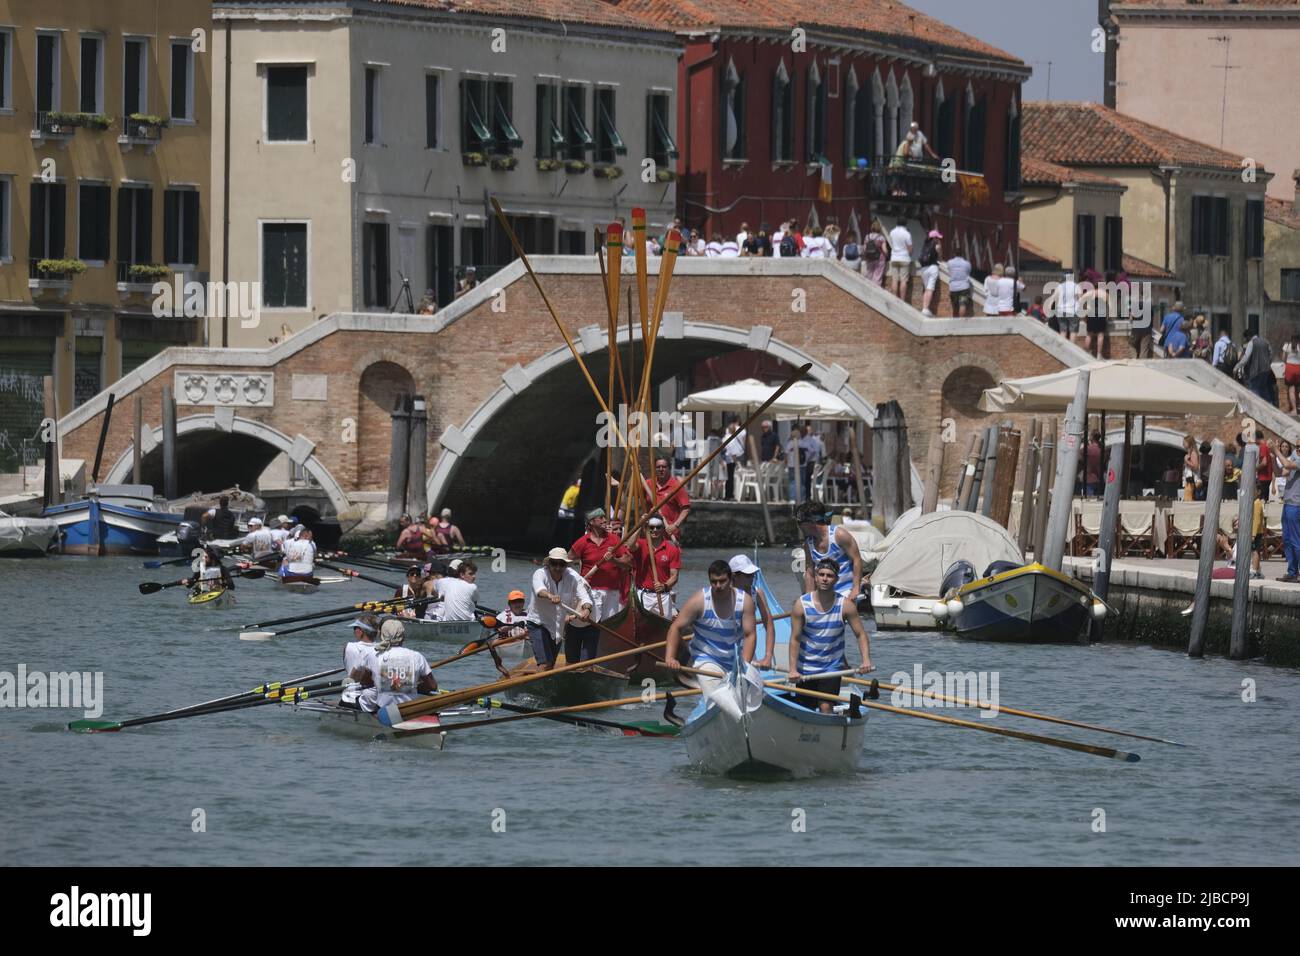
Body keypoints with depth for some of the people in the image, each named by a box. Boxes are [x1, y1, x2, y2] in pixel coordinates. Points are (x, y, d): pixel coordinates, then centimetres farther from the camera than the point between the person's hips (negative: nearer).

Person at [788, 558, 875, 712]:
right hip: (806, 669, 0)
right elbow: (795, 639, -10)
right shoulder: (802, 604, -11)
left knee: (826, 708, -12)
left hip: (832, 669, 0)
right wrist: (793, 670, -18)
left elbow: (861, 635, -7)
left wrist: (866, 660, -23)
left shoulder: (845, 605, -10)